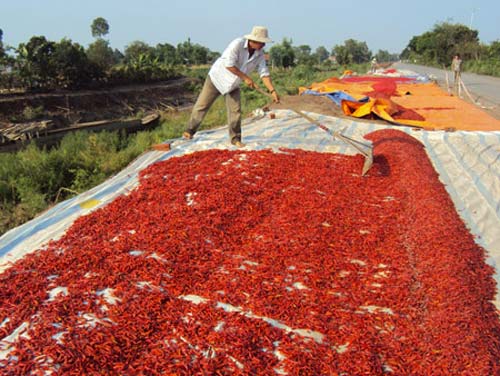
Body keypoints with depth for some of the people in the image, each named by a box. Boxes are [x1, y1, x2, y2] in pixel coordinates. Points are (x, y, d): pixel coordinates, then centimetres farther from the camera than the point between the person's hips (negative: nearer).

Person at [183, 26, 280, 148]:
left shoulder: (259, 54, -9)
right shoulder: (238, 44, -27)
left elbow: (264, 73, -11)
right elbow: (229, 65, -31)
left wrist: (273, 91, -23)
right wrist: (245, 77, -27)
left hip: (233, 84, 5)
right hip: (217, 77, -4)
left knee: (235, 110, -4)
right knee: (202, 105, 2)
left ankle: (235, 139, 7)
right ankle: (189, 131, 17)